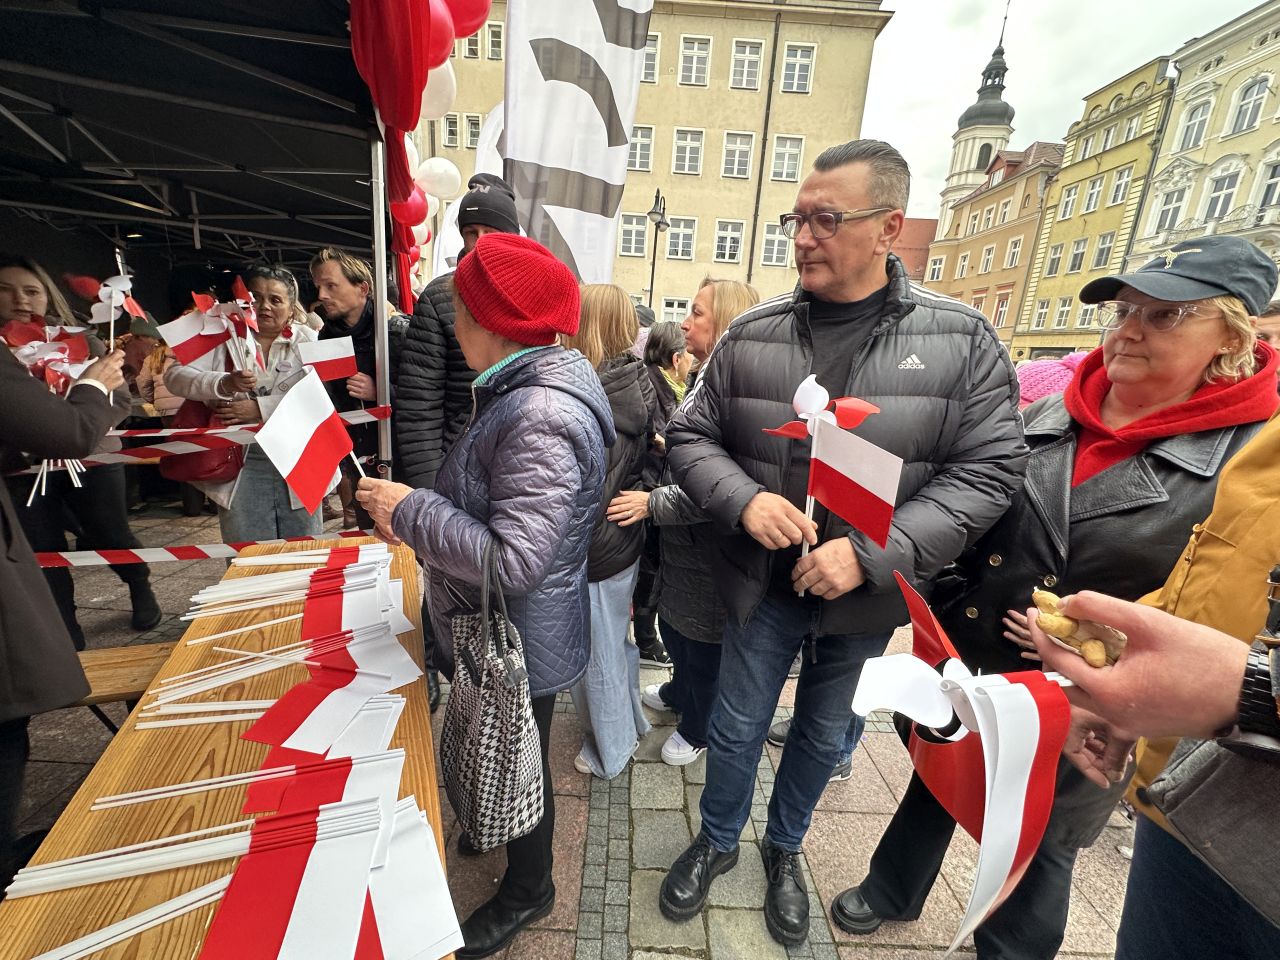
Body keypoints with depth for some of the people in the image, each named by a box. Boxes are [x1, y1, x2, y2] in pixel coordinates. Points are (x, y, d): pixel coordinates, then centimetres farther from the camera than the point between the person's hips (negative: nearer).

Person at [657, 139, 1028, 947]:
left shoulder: (962, 339, -8)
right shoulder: (752, 335, -6)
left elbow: (989, 470, -10)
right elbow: (691, 435, -1)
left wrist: (871, 553, -21)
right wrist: (745, 500, -21)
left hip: (867, 595, 1)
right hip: (763, 581, 0)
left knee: (824, 736, 22)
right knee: (737, 727, 16)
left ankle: (784, 848, 52)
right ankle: (718, 841, 47)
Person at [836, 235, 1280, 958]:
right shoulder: (1048, 416, -1)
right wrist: (946, 608, -1)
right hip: (965, 670, 4)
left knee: (1037, 850, 20)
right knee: (933, 788, 24)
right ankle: (891, 893, 52)